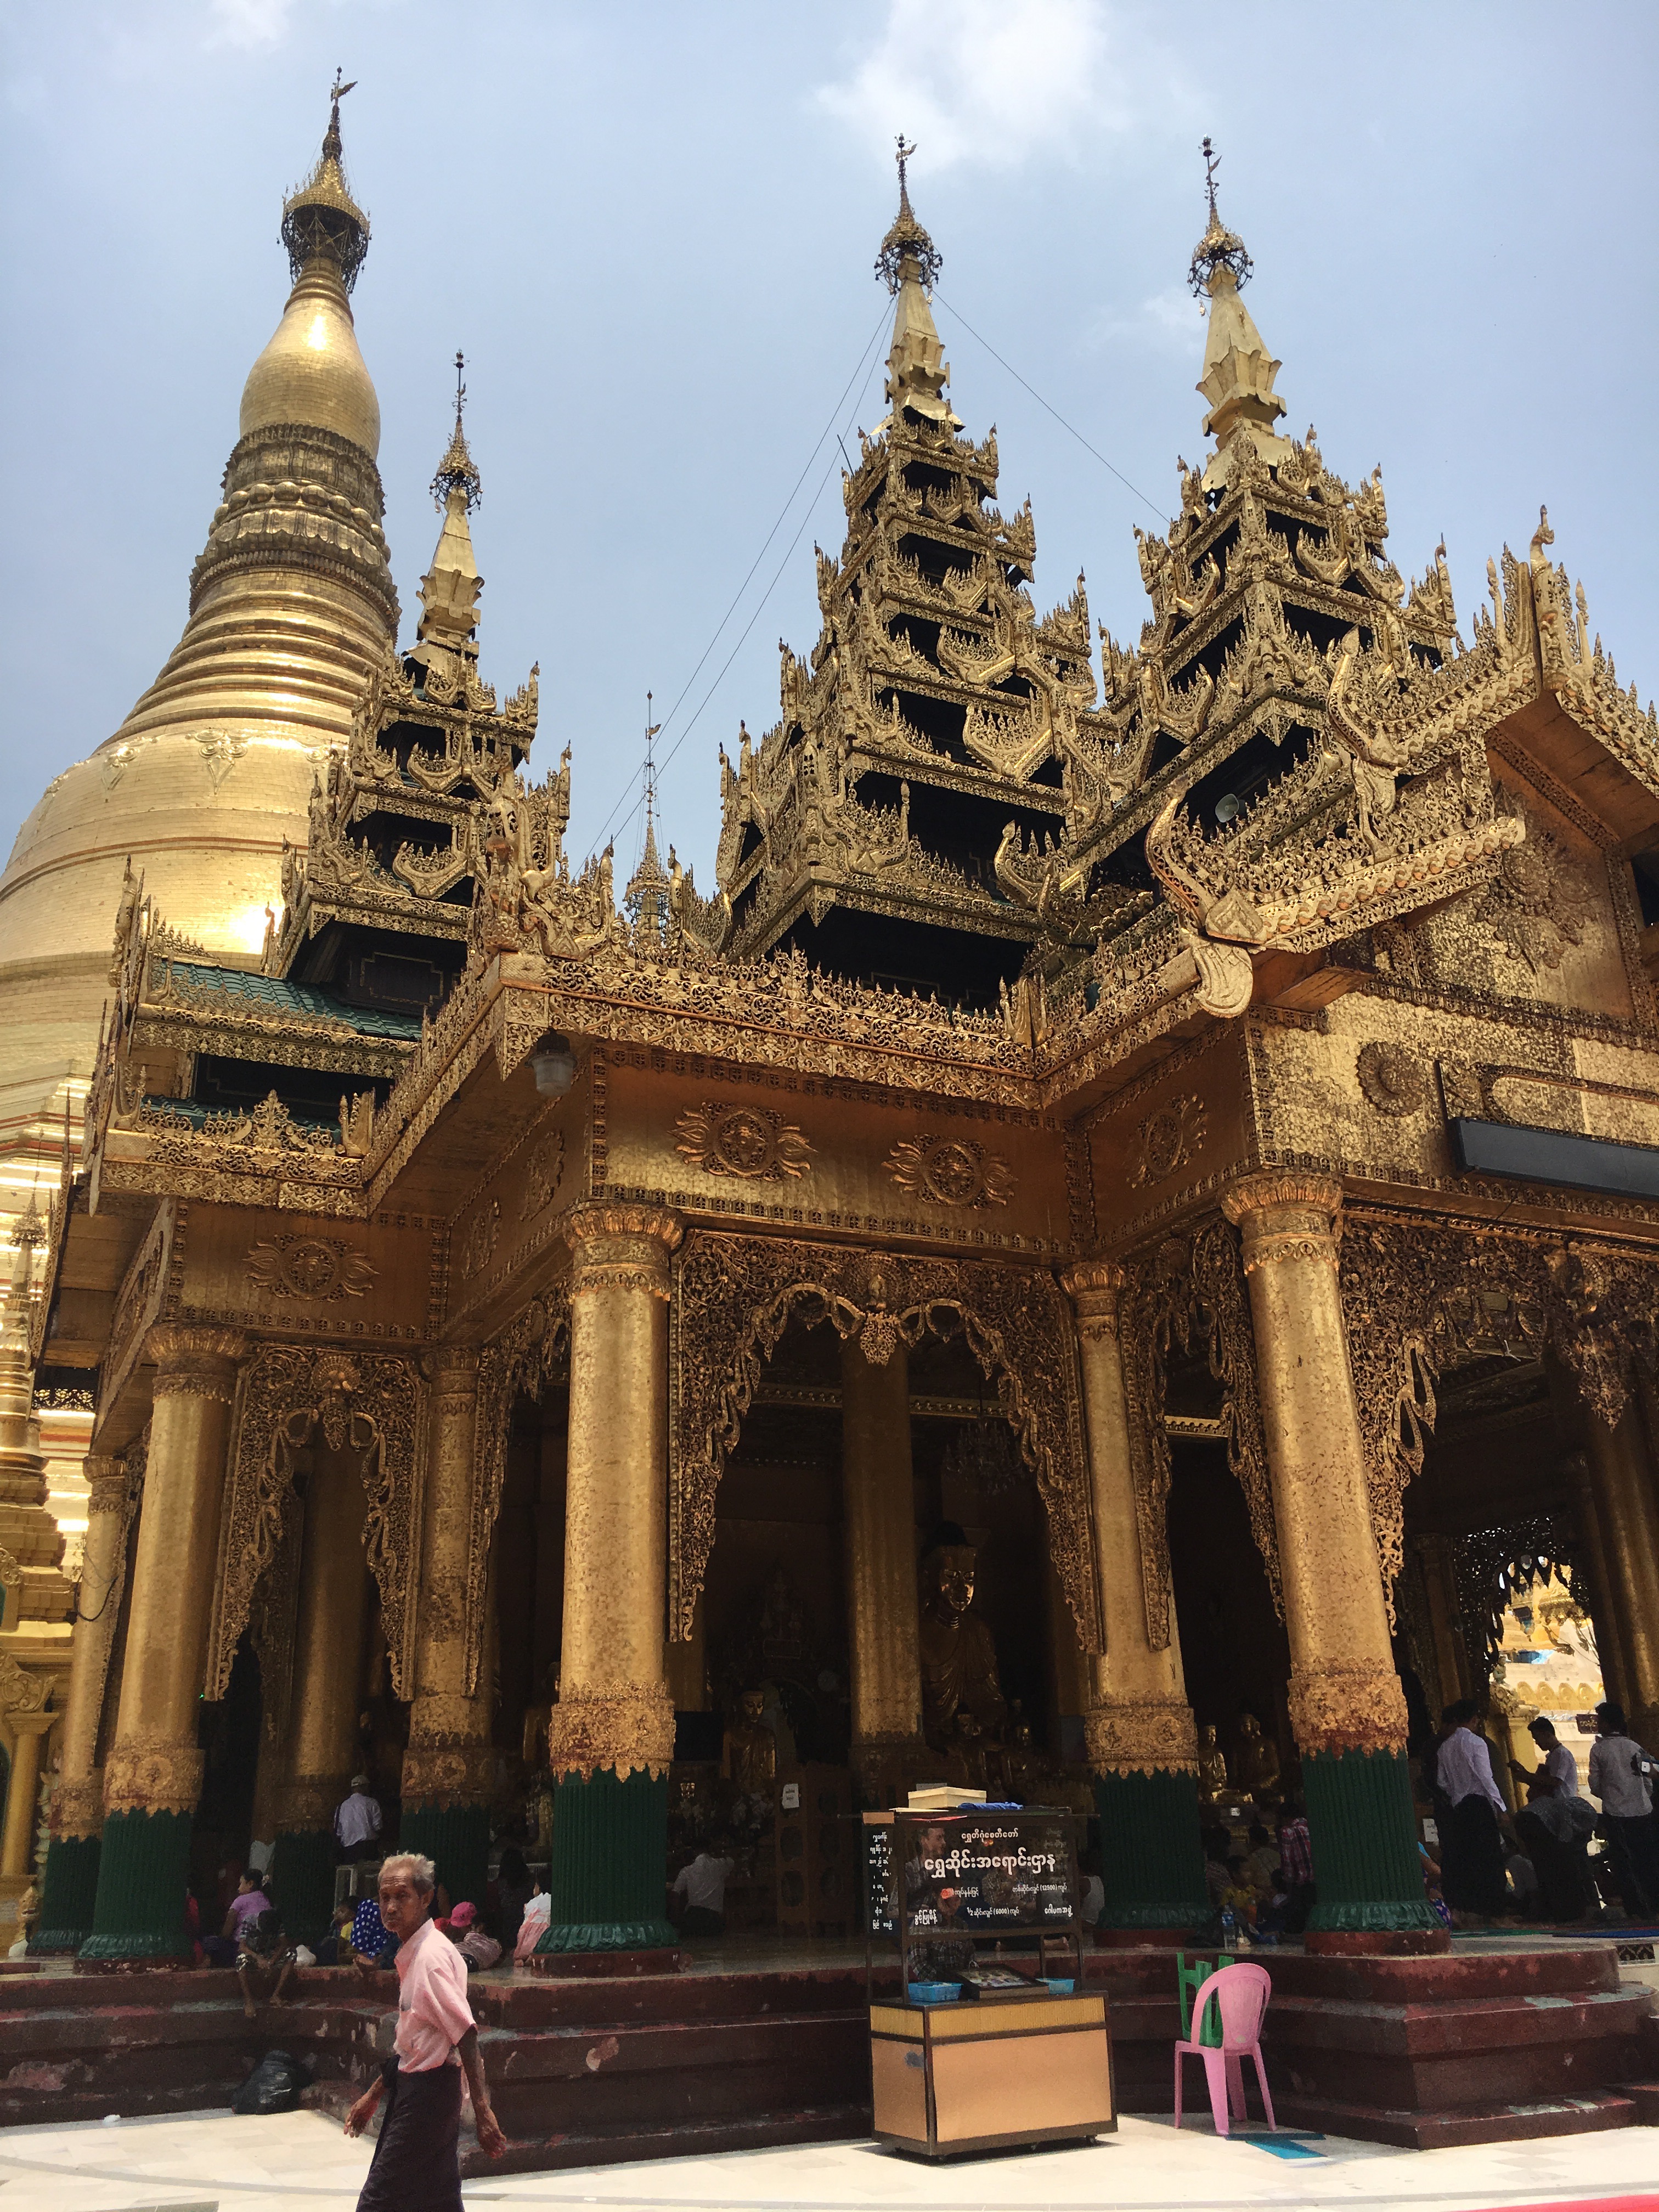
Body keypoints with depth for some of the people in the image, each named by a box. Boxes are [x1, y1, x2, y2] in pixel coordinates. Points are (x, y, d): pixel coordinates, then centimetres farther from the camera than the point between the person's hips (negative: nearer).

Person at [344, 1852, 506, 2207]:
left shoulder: (432, 1955, -19)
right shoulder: (410, 1954, 12)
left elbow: (466, 2036, -23)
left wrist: (483, 2112, -25)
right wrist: (373, 2096, 24)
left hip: (427, 2093, -9)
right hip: (411, 2088, 9)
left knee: (377, 2201, -4)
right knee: (441, 2201, 13)